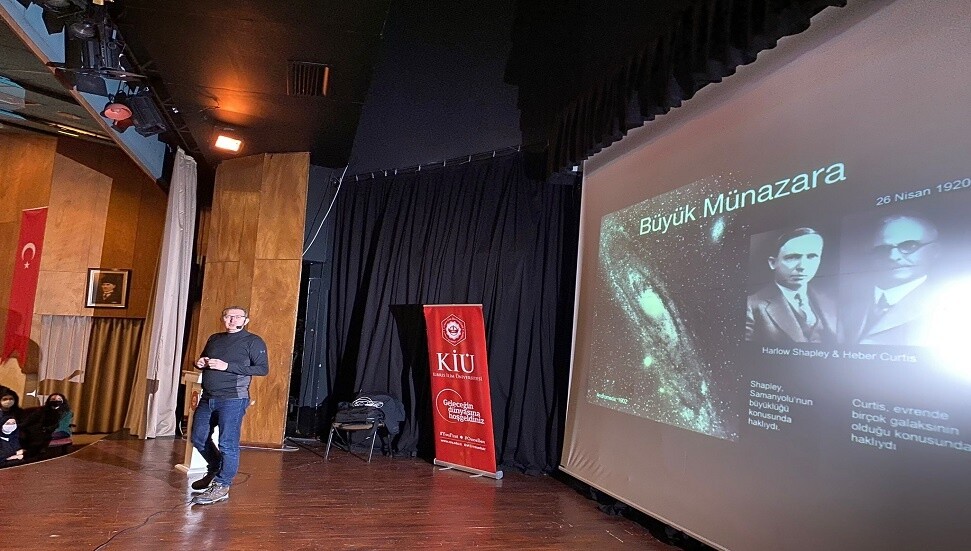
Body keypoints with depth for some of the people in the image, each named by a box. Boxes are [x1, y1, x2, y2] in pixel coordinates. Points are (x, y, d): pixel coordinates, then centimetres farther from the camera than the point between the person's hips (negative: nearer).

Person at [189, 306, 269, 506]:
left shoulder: (253, 341, -4)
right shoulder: (214, 339, 16)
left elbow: (263, 369, -14)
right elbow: (203, 360, 31)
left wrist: (227, 366, -19)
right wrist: (200, 363, 4)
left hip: (232, 399, -7)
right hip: (207, 398, 7)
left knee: (228, 443, -5)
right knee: (199, 438, 15)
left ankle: (221, 486, 6)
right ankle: (215, 471, 37)